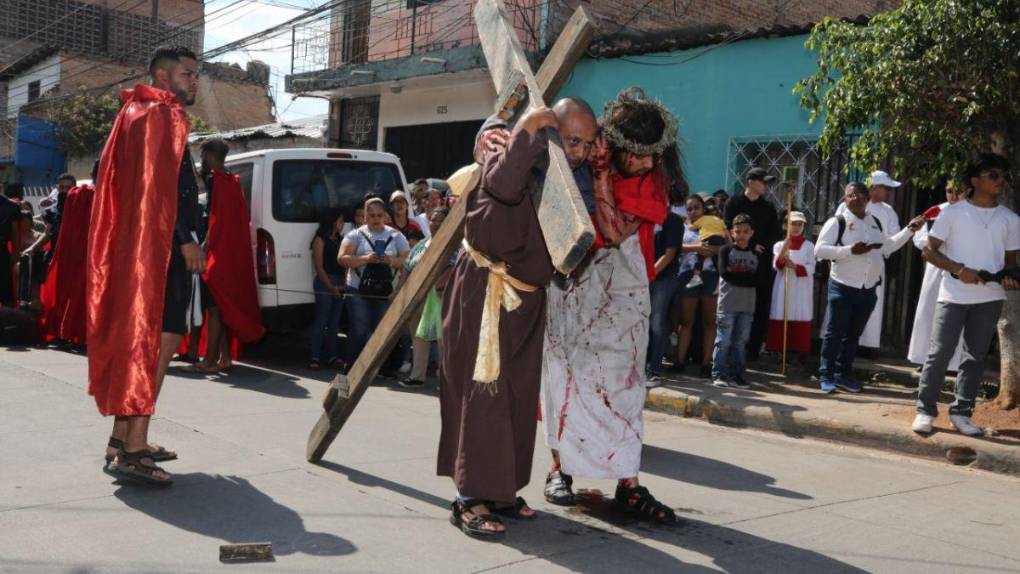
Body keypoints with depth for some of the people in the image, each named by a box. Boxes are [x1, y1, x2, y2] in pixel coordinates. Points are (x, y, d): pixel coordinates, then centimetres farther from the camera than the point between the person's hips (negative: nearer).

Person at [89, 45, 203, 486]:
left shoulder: (139, 113, 24)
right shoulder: (163, 114, -6)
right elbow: (161, 182, -18)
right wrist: (185, 239, -20)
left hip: (136, 244, 10)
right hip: (161, 245, -10)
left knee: (135, 335, 12)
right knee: (161, 336, -13)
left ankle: (123, 438, 17)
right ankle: (133, 450, -15)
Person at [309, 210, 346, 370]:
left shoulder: (340, 239, 15)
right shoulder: (320, 240, -4)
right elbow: (319, 267, -8)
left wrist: (343, 284, 0)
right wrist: (331, 287, -13)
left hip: (340, 283, 7)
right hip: (324, 281, -7)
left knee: (334, 323, 9)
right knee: (321, 322, -6)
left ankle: (332, 356, 14)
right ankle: (315, 358, -3)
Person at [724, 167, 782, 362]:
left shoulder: (768, 207, 17)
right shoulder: (734, 204, 6)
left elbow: (776, 234, 10)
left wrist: (761, 245, -8)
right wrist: (751, 245, -10)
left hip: (763, 263, 3)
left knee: (761, 308, -2)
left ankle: (754, 349, 2)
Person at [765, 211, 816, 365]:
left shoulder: (809, 246, 6)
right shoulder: (779, 245, 8)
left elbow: (811, 268, -2)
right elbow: (777, 265, -6)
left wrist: (795, 266, -17)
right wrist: (784, 250, -22)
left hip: (802, 289, -1)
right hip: (784, 288, 1)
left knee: (801, 320, -3)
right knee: (782, 319, -4)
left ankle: (802, 353, 1)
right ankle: (782, 352, 2)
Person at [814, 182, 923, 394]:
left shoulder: (876, 223, 11)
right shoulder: (837, 222, -9)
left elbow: (889, 245, 24)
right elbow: (819, 250, -15)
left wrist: (909, 230, 16)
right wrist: (850, 250, -23)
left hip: (868, 289, 6)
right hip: (843, 287, -6)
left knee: (853, 334, 13)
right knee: (835, 332, -2)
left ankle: (844, 374, 23)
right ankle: (826, 376, 6)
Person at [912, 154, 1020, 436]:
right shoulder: (953, 212, -2)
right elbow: (929, 251, -2)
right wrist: (960, 270, -15)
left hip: (990, 298, 4)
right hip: (954, 295, -3)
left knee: (975, 357, 7)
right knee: (939, 353, -6)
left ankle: (961, 412, 15)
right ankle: (925, 410, 3)